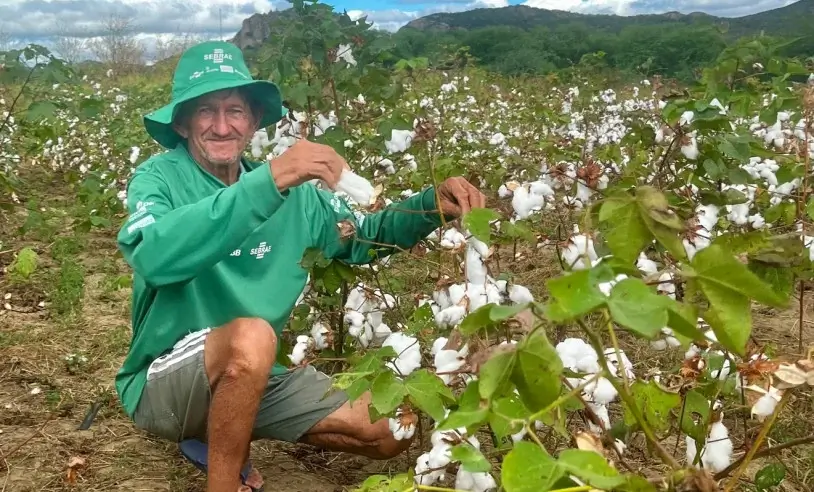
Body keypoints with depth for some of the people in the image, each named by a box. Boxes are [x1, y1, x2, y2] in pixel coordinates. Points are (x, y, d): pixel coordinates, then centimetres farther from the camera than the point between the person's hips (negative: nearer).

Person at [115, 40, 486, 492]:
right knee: (252, 335, -37)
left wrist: (433, 205, -11)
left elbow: (364, 237, 8)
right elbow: (154, 256, -36)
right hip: (163, 380, -6)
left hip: (256, 376, 6)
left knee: (391, 434, 2)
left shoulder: (292, 192, -1)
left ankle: (221, 437, 13)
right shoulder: (159, 177, -15)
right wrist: (268, 181, -42)